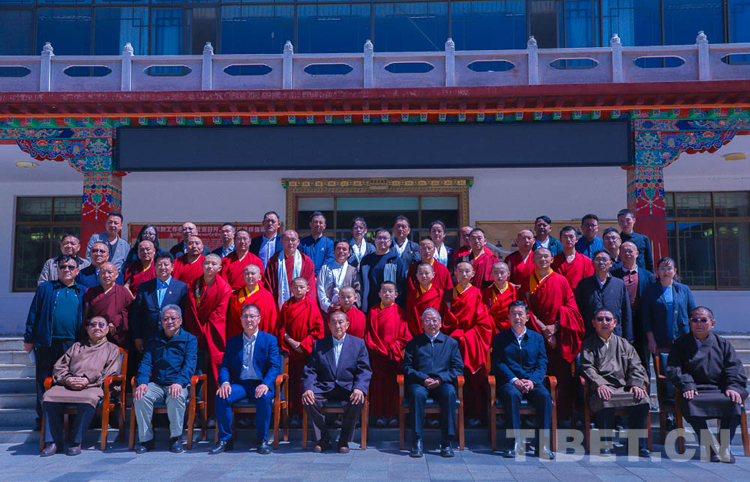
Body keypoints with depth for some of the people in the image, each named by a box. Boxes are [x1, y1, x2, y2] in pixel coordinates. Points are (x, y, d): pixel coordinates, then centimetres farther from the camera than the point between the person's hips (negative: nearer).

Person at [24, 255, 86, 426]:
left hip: (72, 343, 0)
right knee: (44, 380, 5)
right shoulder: (45, 288, 9)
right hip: (46, 343, 0)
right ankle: (43, 417, 14)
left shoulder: (82, 292, 11)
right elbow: (33, 314, 7)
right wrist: (29, 339, 1)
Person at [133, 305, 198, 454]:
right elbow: (145, 363, 6)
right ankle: (146, 439, -13)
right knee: (140, 397, -27)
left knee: (176, 396, -36)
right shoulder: (154, 340, 17)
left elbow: (189, 365, -7)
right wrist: (142, 382, -14)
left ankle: (175, 437, -18)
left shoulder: (189, 339, 6)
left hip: (178, 384, -3)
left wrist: (179, 382, -26)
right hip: (156, 384, 3)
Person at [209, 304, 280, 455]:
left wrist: (266, 384, -23)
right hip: (239, 384, 2)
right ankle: (225, 440, -12)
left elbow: (275, 366, -4)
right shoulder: (232, 341, 15)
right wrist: (224, 382, -15)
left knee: (264, 397, -35)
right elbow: (225, 366, 7)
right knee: (221, 397, -27)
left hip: (260, 384, -2)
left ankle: (262, 440, -18)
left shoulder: (270, 340, 6)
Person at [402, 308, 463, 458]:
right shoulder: (413, 343, 15)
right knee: (417, 393, -35)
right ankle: (417, 442, -29)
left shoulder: (451, 342, 18)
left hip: (442, 383, 1)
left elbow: (458, 367, 8)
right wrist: (423, 379, -12)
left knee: (450, 392, -33)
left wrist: (440, 379, -9)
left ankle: (447, 443, -27)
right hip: (419, 383, 0)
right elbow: (406, 367, 5)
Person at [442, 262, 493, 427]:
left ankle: (475, 414, 3)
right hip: (454, 340, 1)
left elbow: (482, 321, 1)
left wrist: (467, 335, -9)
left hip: (473, 342, -1)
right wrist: (456, 334, -6)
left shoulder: (476, 294, 5)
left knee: (472, 378, -4)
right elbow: (447, 321, 9)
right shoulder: (451, 293, 11)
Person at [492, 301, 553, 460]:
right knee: (512, 395, -36)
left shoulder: (537, 338, 17)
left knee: (545, 396, -31)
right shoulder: (500, 338, 12)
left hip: (533, 382, 2)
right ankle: (517, 444, -34)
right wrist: (514, 380, -16)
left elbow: (542, 364, 6)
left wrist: (532, 381, -13)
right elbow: (498, 364, 0)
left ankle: (543, 444, -27)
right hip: (509, 382, -2)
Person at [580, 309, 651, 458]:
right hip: (601, 388, -3)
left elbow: (636, 367, 13)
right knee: (604, 400, -36)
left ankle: (639, 444, -16)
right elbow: (587, 367, 0)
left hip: (623, 387, 3)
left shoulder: (624, 344, 23)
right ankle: (606, 444, -24)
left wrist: (637, 384, -8)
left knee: (642, 399, -27)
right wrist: (599, 384, -19)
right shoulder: (588, 344, 14)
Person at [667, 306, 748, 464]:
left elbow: (735, 369, 8)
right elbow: (673, 369, 3)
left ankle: (725, 446, -19)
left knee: (733, 402, -32)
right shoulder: (681, 343, 14)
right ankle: (711, 448, -26)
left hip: (720, 391, 1)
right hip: (695, 391, -1)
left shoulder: (723, 343, 19)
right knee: (690, 403, -34)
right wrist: (686, 386, -15)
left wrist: (733, 387, -12)